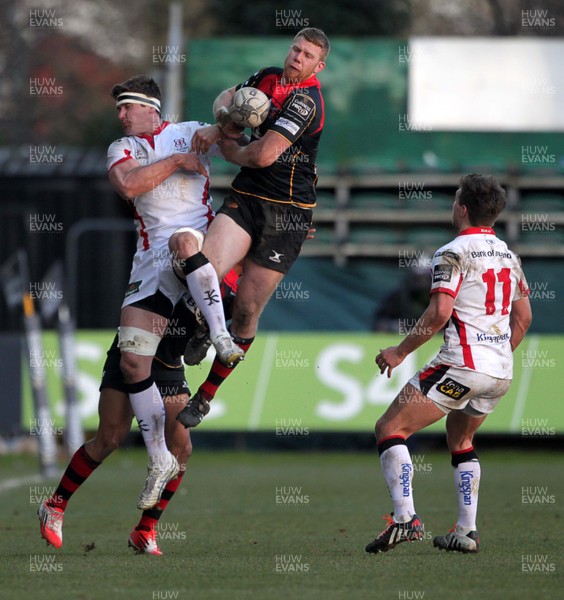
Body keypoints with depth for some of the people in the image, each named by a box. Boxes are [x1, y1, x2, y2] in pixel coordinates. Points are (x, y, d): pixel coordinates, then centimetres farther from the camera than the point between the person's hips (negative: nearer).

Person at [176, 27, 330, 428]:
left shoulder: (305, 101, -15)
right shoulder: (268, 78, 8)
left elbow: (264, 155, -21)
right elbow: (226, 98, 25)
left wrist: (230, 149, 0)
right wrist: (223, 123, 1)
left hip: (287, 214, -5)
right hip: (245, 199, 5)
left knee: (247, 311, 0)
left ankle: (205, 398, 13)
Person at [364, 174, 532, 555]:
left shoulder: (454, 253, -8)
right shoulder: (509, 255, 15)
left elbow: (440, 312, -18)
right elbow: (523, 317, 21)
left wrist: (400, 351, -9)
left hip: (463, 365, -8)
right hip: (502, 372, 8)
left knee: (390, 429, -4)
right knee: (460, 441, 27)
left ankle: (405, 519, -19)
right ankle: (466, 532, 19)